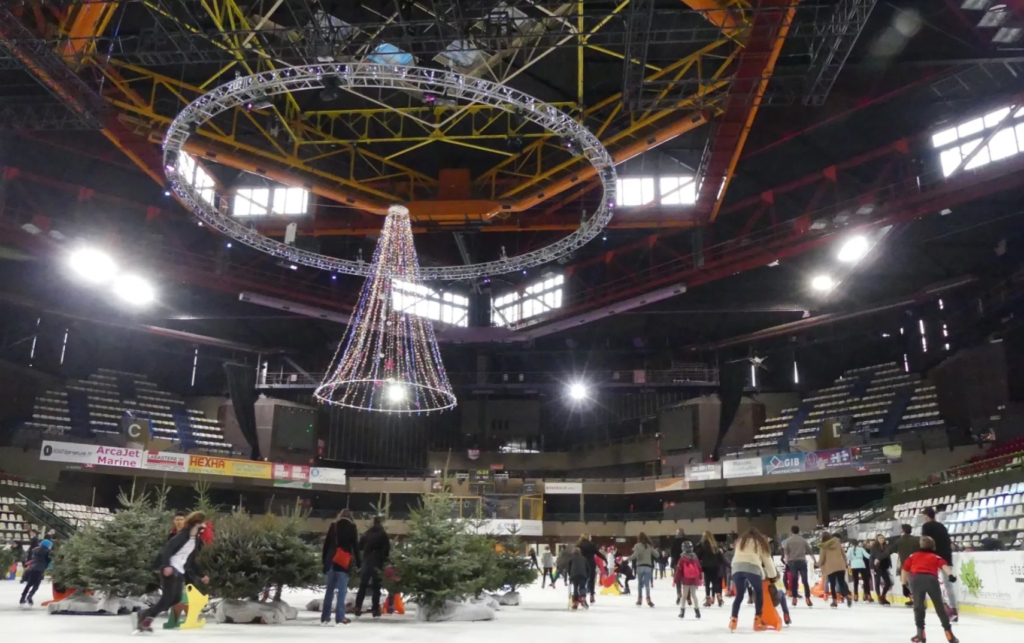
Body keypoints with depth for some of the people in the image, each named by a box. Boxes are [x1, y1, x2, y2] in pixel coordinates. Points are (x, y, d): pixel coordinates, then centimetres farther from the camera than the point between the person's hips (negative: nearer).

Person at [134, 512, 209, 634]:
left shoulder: (196, 540, 16)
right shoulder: (183, 534, -9)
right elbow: (168, 548, -21)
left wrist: (202, 575, 22)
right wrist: (166, 565, -33)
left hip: (180, 571, 8)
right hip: (170, 569, -8)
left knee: (176, 599, 1)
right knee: (167, 598, -12)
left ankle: (145, 615, 10)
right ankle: (145, 618, 2)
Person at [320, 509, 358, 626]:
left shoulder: (333, 526, 12)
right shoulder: (352, 527, 3)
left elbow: (326, 544, 11)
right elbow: (355, 546, -1)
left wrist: (324, 561, 15)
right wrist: (358, 563, 2)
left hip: (331, 562, 4)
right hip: (344, 562, -4)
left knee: (330, 590, 10)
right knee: (342, 591, -3)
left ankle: (325, 617, 12)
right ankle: (340, 618, -7)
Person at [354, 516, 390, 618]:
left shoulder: (367, 533, 9)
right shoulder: (383, 534, -6)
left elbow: (360, 546, 14)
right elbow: (387, 549, -10)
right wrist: (384, 560, 2)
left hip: (366, 561, 4)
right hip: (377, 563, -4)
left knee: (362, 586, 9)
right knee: (376, 587, 1)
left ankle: (357, 609, 6)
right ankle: (375, 610, -1)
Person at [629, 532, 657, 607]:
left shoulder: (637, 545, -2)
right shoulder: (650, 546, 11)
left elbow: (635, 555, -17)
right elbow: (656, 555, 13)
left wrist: (629, 558, -3)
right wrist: (655, 550, 32)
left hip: (640, 566, -2)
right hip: (648, 566, 2)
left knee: (640, 583, 9)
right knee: (647, 583, 1)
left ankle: (640, 599, 10)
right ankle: (648, 599, -13)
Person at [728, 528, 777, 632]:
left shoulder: (740, 541, 33)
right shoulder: (760, 542, 27)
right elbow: (767, 560, 25)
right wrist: (773, 575, 39)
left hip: (737, 567, 3)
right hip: (751, 568, -3)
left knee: (739, 594, 16)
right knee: (759, 593, 15)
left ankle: (733, 620, 7)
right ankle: (757, 622, 9)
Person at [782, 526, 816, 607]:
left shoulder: (788, 540, 4)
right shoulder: (803, 540, 11)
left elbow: (786, 553, -2)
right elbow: (810, 551, 14)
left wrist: (787, 562, 7)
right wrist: (815, 560, 26)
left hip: (792, 562, -1)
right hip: (802, 561, 1)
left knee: (794, 581, 5)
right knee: (805, 581, 3)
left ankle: (795, 599, 5)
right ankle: (808, 599, -2)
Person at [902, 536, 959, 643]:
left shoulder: (913, 556, 31)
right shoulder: (936, 557, 28)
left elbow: (904, 569, 26)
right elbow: (944, 565, 5)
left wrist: (905, 584, 34)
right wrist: (950, 574, -12)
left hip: (917, 579, 0)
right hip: (931, 579, 0)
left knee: (918, 606, 12)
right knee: (939, 606, 12)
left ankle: (921, 633, 8)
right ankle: (949, 634, 15)